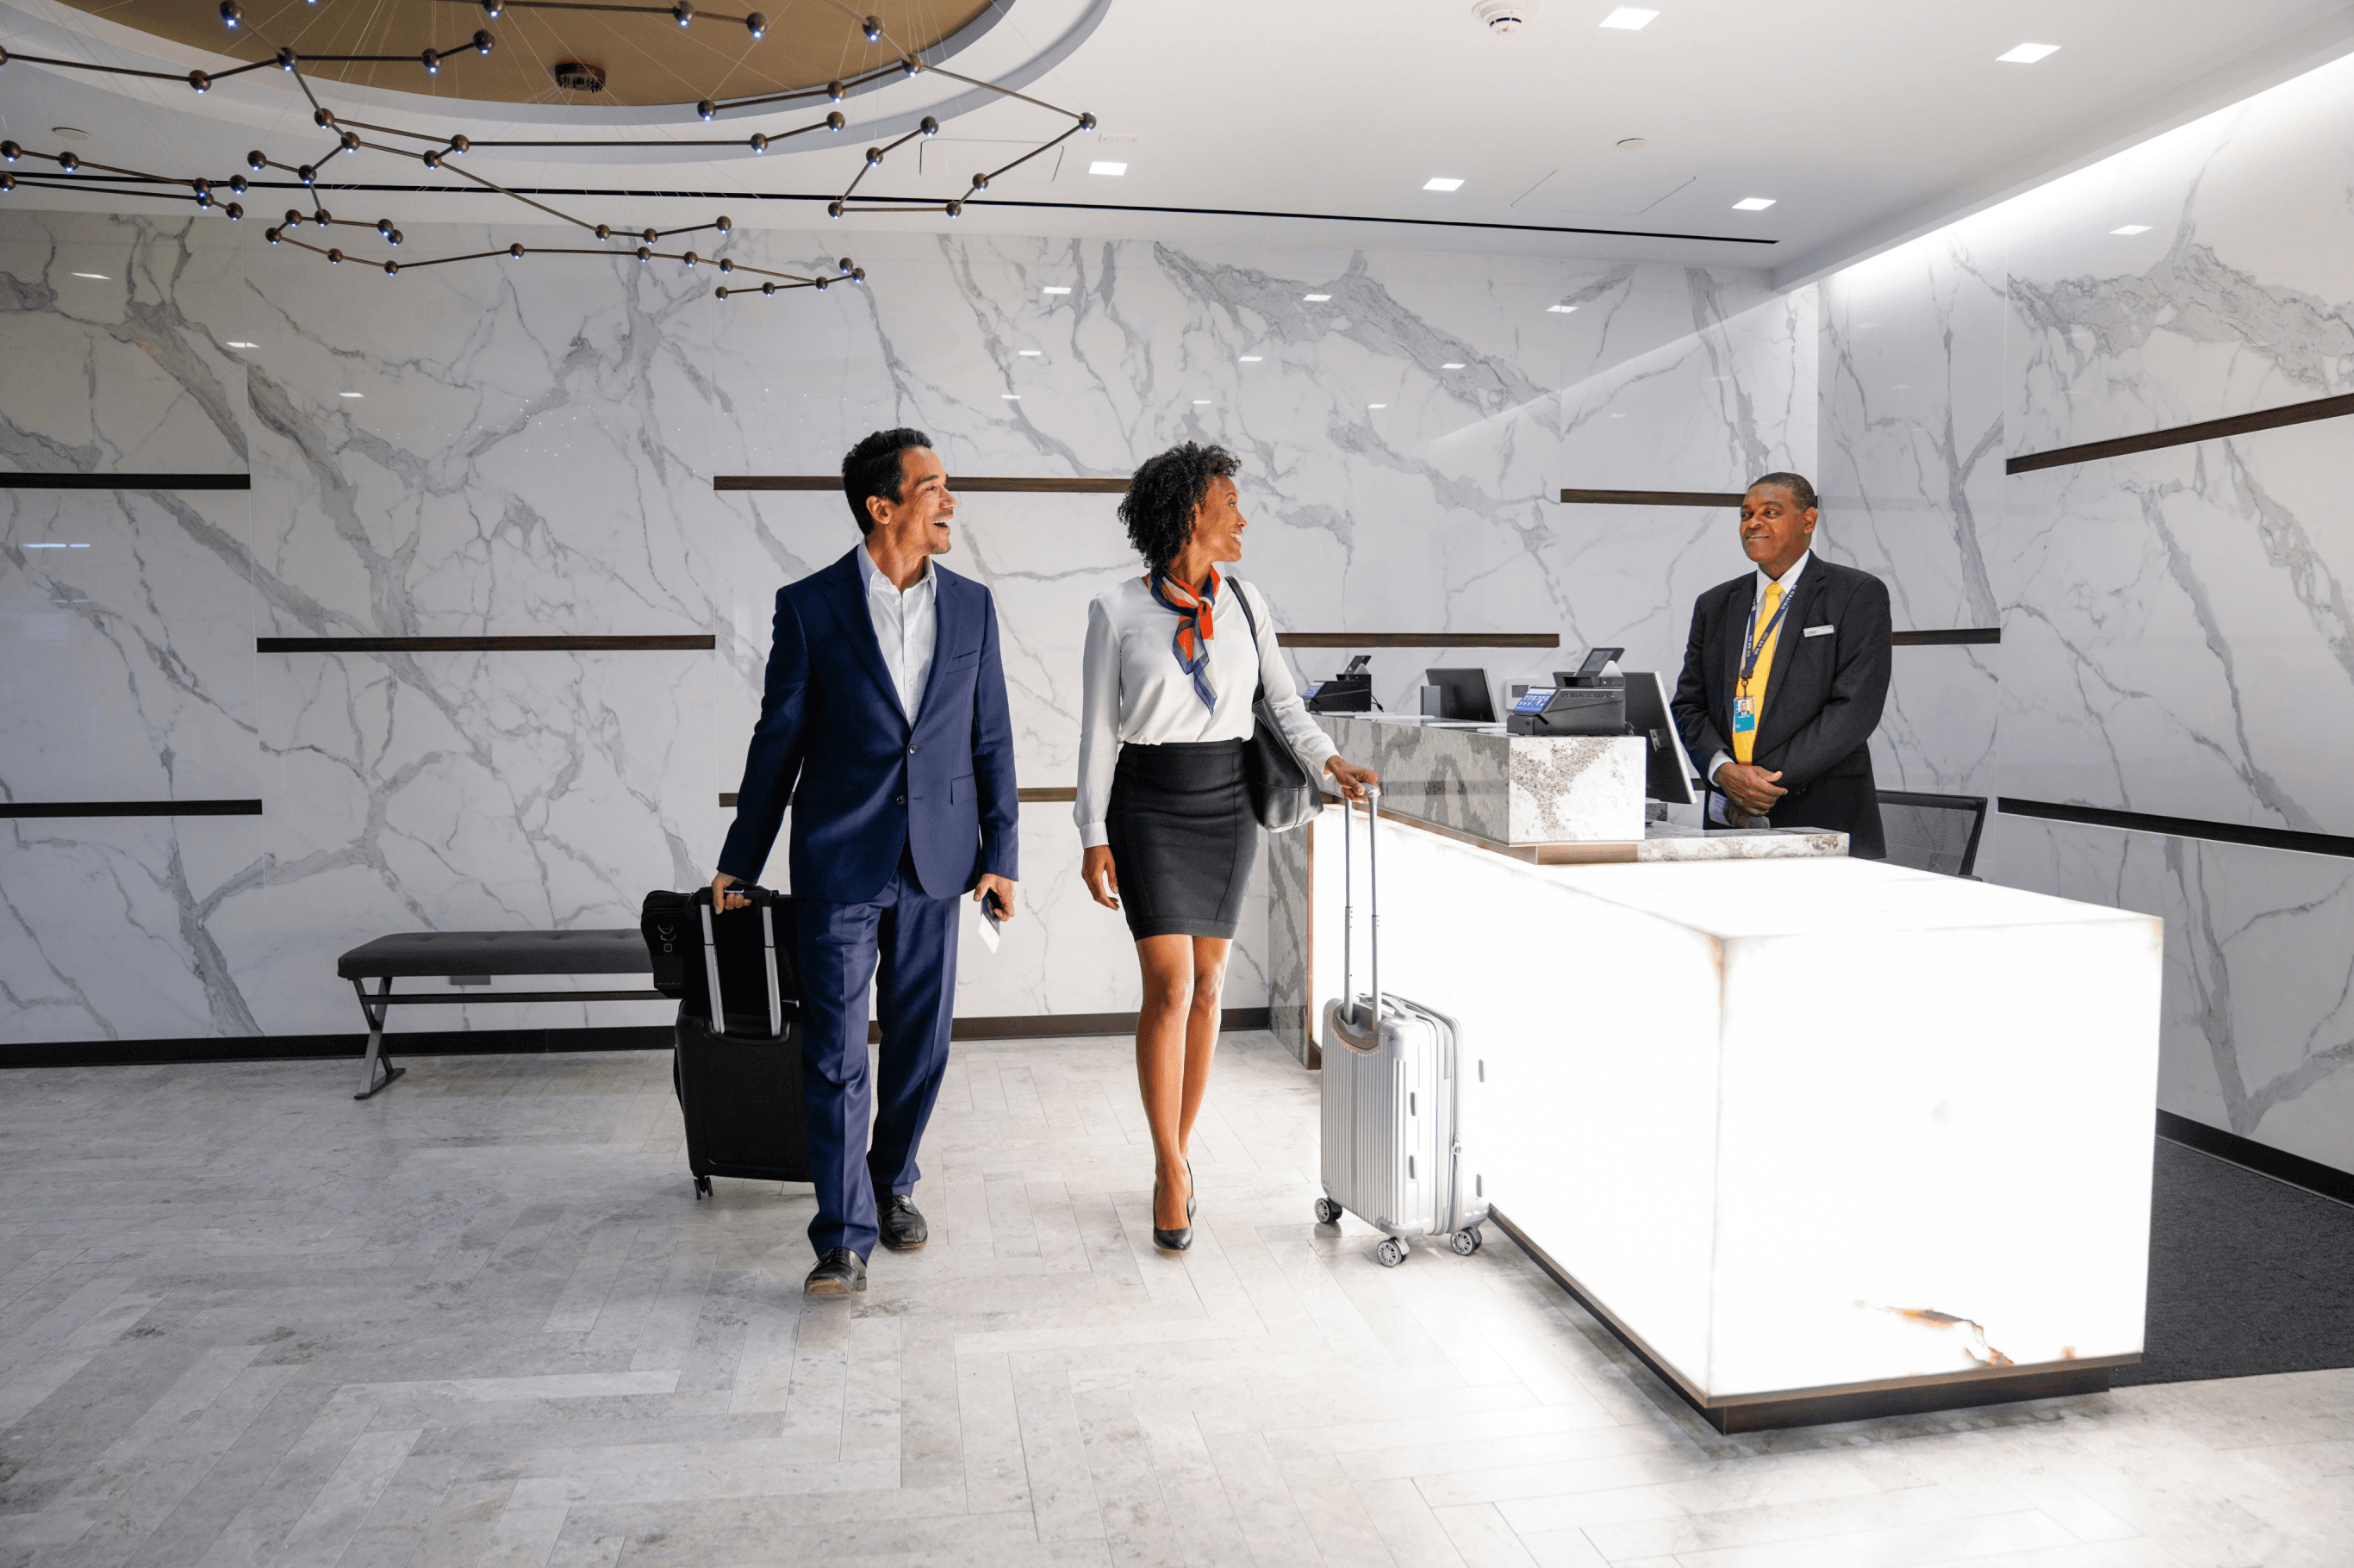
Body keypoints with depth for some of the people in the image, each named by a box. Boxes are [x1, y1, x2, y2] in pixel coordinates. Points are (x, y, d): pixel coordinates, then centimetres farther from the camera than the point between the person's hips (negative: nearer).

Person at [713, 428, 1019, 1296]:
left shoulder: (971, 606, 5)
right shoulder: (809, 606, -4)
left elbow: (991, 737, 9)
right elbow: (778, 740, 1)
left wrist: (1000, 853, 5)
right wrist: (739, 863, 6)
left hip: (935, 864, 3)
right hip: (839, 865, -3)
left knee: (921, 1042, 12)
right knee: (835, 1055, -1)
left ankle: (894, 1181, 34)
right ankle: (844, 1238, 7)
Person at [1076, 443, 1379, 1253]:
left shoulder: (1246, 603, 7)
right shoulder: (1117, 611, -3)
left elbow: (1285, 702, 11)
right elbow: (1099, 729, -3)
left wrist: (1329, 760, -6)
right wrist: (1094, 837, -7)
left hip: (1226, 804, 4)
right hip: (1149, 807, -4)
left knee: (1207, 983, 7)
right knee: (1169, 987, -10)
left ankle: (1177, 1154, 21)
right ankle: (1171, 1171, 5)